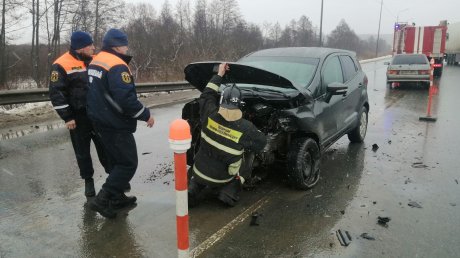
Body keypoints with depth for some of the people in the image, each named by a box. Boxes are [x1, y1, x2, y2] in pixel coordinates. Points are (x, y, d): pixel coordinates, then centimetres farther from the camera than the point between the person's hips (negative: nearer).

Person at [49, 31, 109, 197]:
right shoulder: (62, 65, -11)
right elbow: (56, 93, -12)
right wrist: (67, 117, -14)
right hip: (78, 117, -4)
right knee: (82, 151, 8)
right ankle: (88, 181, 24)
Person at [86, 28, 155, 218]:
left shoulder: (96, 62, 12)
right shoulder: (117, 66, -20)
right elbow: (126, 99, -26)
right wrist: (146, 115, -16)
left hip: (100, 121, 10)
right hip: (116, 124, -10)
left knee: (117, 161, 19)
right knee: (128, 164, -1)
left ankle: (117, 197, 28)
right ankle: (102, 200, -2)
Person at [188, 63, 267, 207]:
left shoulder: (210, 115, -15)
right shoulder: (245, 128, -21)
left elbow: (206, 95, 5)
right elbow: (261, 141, -3)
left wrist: (219, 75, 10)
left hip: (199, 173, 3)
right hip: (221, 179, -2)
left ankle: (192, 189, 12)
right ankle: (230, 191, 4)